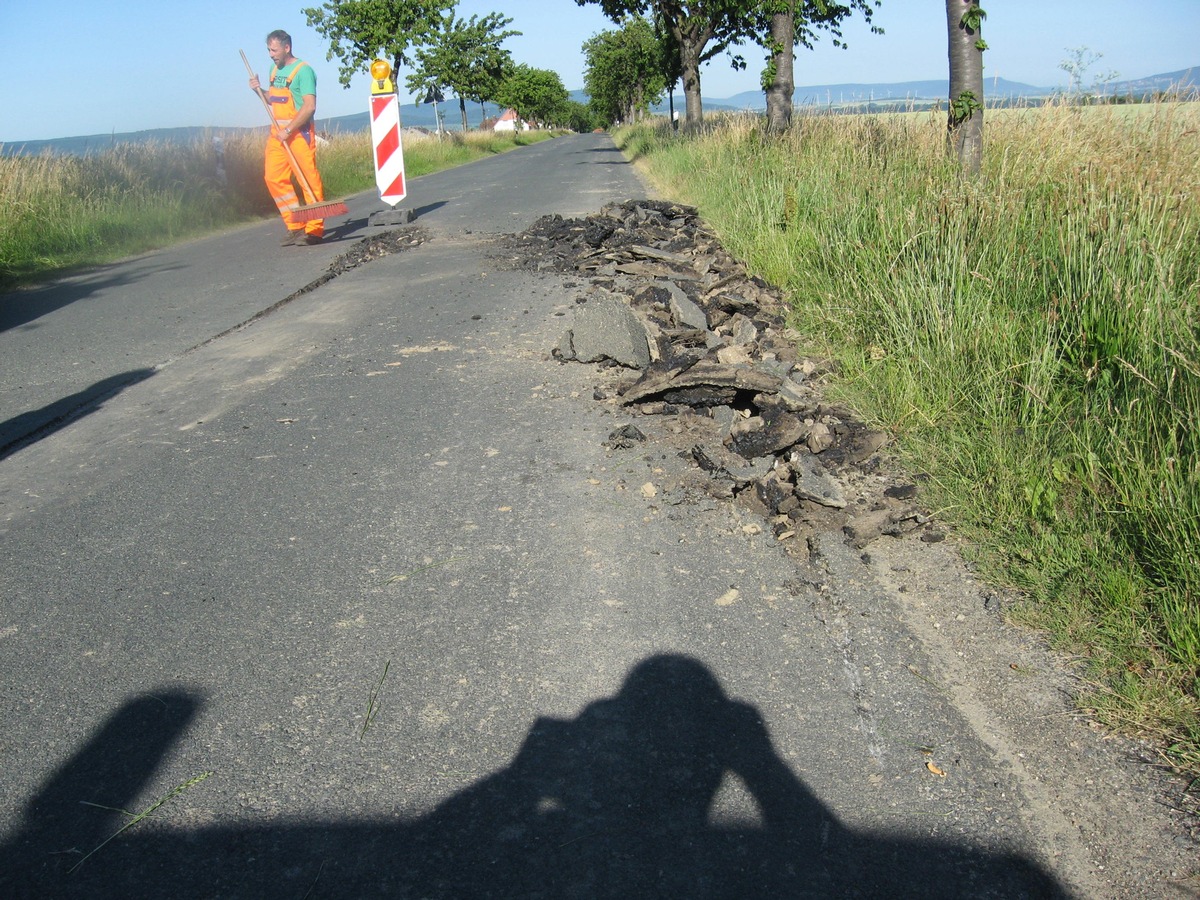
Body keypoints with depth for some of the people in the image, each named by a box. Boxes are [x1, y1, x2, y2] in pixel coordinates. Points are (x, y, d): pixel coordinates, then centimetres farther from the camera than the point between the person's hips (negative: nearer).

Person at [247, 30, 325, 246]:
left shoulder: (303, 70, -9)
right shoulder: (274, 70, 16)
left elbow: (310, 106, -17)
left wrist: (288, 130, -20)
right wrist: (260, 90, 7)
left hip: (299, 133, -8)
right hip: (278, 132, 8)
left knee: (309, 179, -6)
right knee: (274, 178, 2)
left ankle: (315, 229, -1)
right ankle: (296, 226, 8)